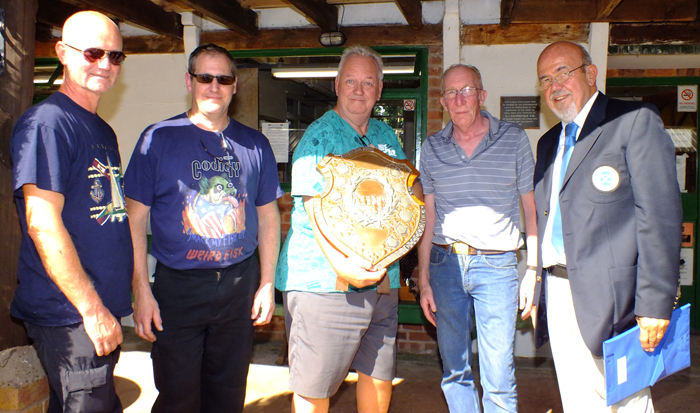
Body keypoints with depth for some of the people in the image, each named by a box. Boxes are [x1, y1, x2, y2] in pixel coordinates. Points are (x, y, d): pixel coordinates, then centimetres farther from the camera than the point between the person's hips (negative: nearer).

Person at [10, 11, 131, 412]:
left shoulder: (103, 131, 15)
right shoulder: (46, 123, -13)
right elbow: (43, 225, -20)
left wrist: (108, 306, 18)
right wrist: (92, 309, -19)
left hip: (102, 310, 9)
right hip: (70, 316, -9)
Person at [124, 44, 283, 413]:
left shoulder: (255, 144, 6)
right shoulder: (158, 138, -2)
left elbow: (268, 216, 10)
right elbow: (135, 218, -3)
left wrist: (267, 283, 4)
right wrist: (142, 290, -9)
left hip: (240, 284, 3)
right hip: (177, 287, -2)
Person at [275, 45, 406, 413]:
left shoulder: (386, 137, 15)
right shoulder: (319, 136, -6)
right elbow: (314, 206, -17)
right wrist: (342, 265, -30)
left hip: (381, 277, 7)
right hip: (325, 281, -6)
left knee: (379, 376, 17)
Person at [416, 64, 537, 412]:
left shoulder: (514, 139, 1)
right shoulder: (432, 148, 7)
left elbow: (531, 208, 2)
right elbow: (428, 216, 9)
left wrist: (534, 274, -5)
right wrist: (424, 280, 5)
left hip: (496, 265, -2)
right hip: (445, 262, 3)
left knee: (498, 379, -1)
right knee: (453, 371, 12)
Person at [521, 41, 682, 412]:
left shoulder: (636, 121, -4)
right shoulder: (548, 143, 18)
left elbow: (660, 215, -12)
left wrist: (655, 303, -17)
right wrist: (538, 288, 13)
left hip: (607, 295, -6)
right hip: (558, 294, 7)